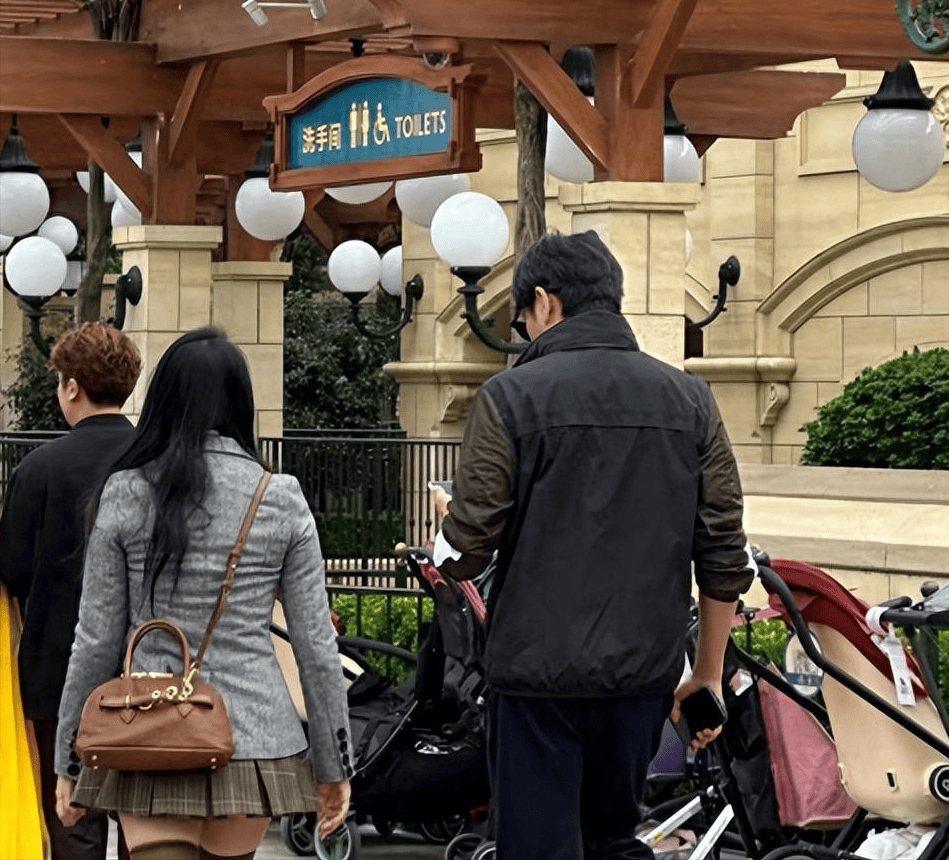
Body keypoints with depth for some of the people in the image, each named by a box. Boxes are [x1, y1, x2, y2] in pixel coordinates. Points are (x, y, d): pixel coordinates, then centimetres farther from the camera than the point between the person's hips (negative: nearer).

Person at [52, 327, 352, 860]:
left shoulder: (125, 495, -2)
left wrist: (69, 762, 10)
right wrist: (334, 766, 10)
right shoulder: (282, 500, 1)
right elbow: (316, 645, 2)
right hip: (253, 742, 2)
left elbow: (97, 639, 0)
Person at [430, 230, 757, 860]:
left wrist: (450, 519, 16)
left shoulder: (512, 396, -6)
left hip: (539, 671, -4)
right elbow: (726, 558, 5)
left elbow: (465, 553, -8)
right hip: (644, 671, 4)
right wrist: (709, 675, 15)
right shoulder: (689, 399, 5)